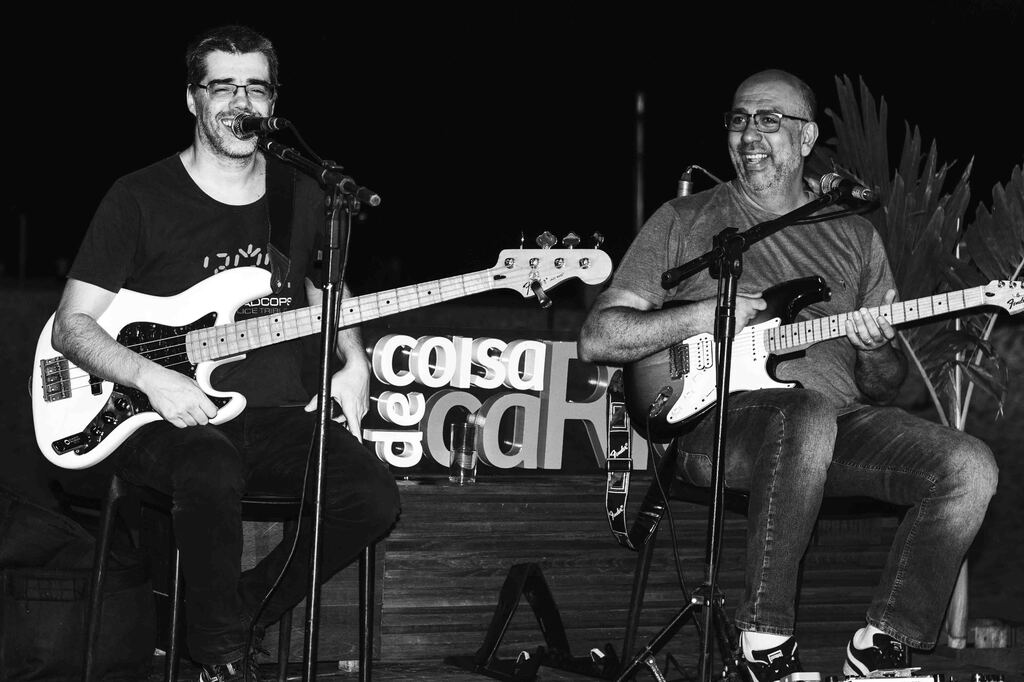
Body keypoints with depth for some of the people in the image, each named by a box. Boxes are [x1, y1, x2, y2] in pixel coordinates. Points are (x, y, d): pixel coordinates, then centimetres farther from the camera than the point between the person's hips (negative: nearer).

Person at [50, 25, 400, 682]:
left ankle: (243, 610, 1)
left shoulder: (303, 196, 12)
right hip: (168, 416, -4)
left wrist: (355, 363, 6)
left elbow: (326, 297, 28)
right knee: (211, 475, -39)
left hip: (278, 413, 5)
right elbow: (72, 324, -1)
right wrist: (151, 376, -19)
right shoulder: (141, 199, -1)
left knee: (373, 495, -23)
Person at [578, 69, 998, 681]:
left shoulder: (856, 237, 18)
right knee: (809, 417, -40)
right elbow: (597, 339, 4)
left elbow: (886, 388, 19)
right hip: (716, 419, -4)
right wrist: (705, 315, -7)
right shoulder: (684, 222, 9)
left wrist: (875, 353, -5)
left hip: (843, 419, 4)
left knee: (969, 468, -22)